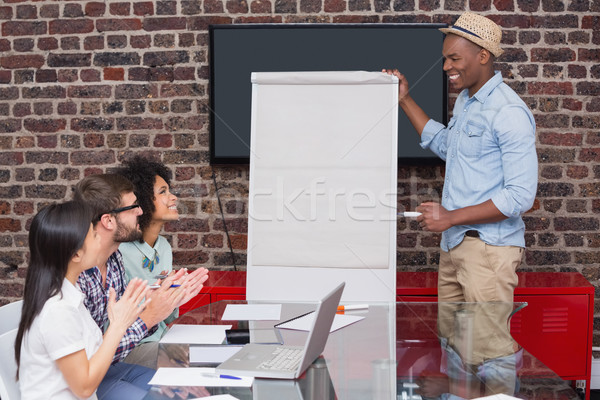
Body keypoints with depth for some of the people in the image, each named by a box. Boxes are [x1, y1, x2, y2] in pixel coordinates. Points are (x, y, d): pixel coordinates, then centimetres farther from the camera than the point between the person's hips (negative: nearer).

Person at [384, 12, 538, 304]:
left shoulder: (509, 113, -17)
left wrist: (451, 217, -19)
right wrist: (405, 101, 24)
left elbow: (520, 196, -21)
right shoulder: (464, 101, 13)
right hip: (453, 244, 9)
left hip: (488, 247, -9)